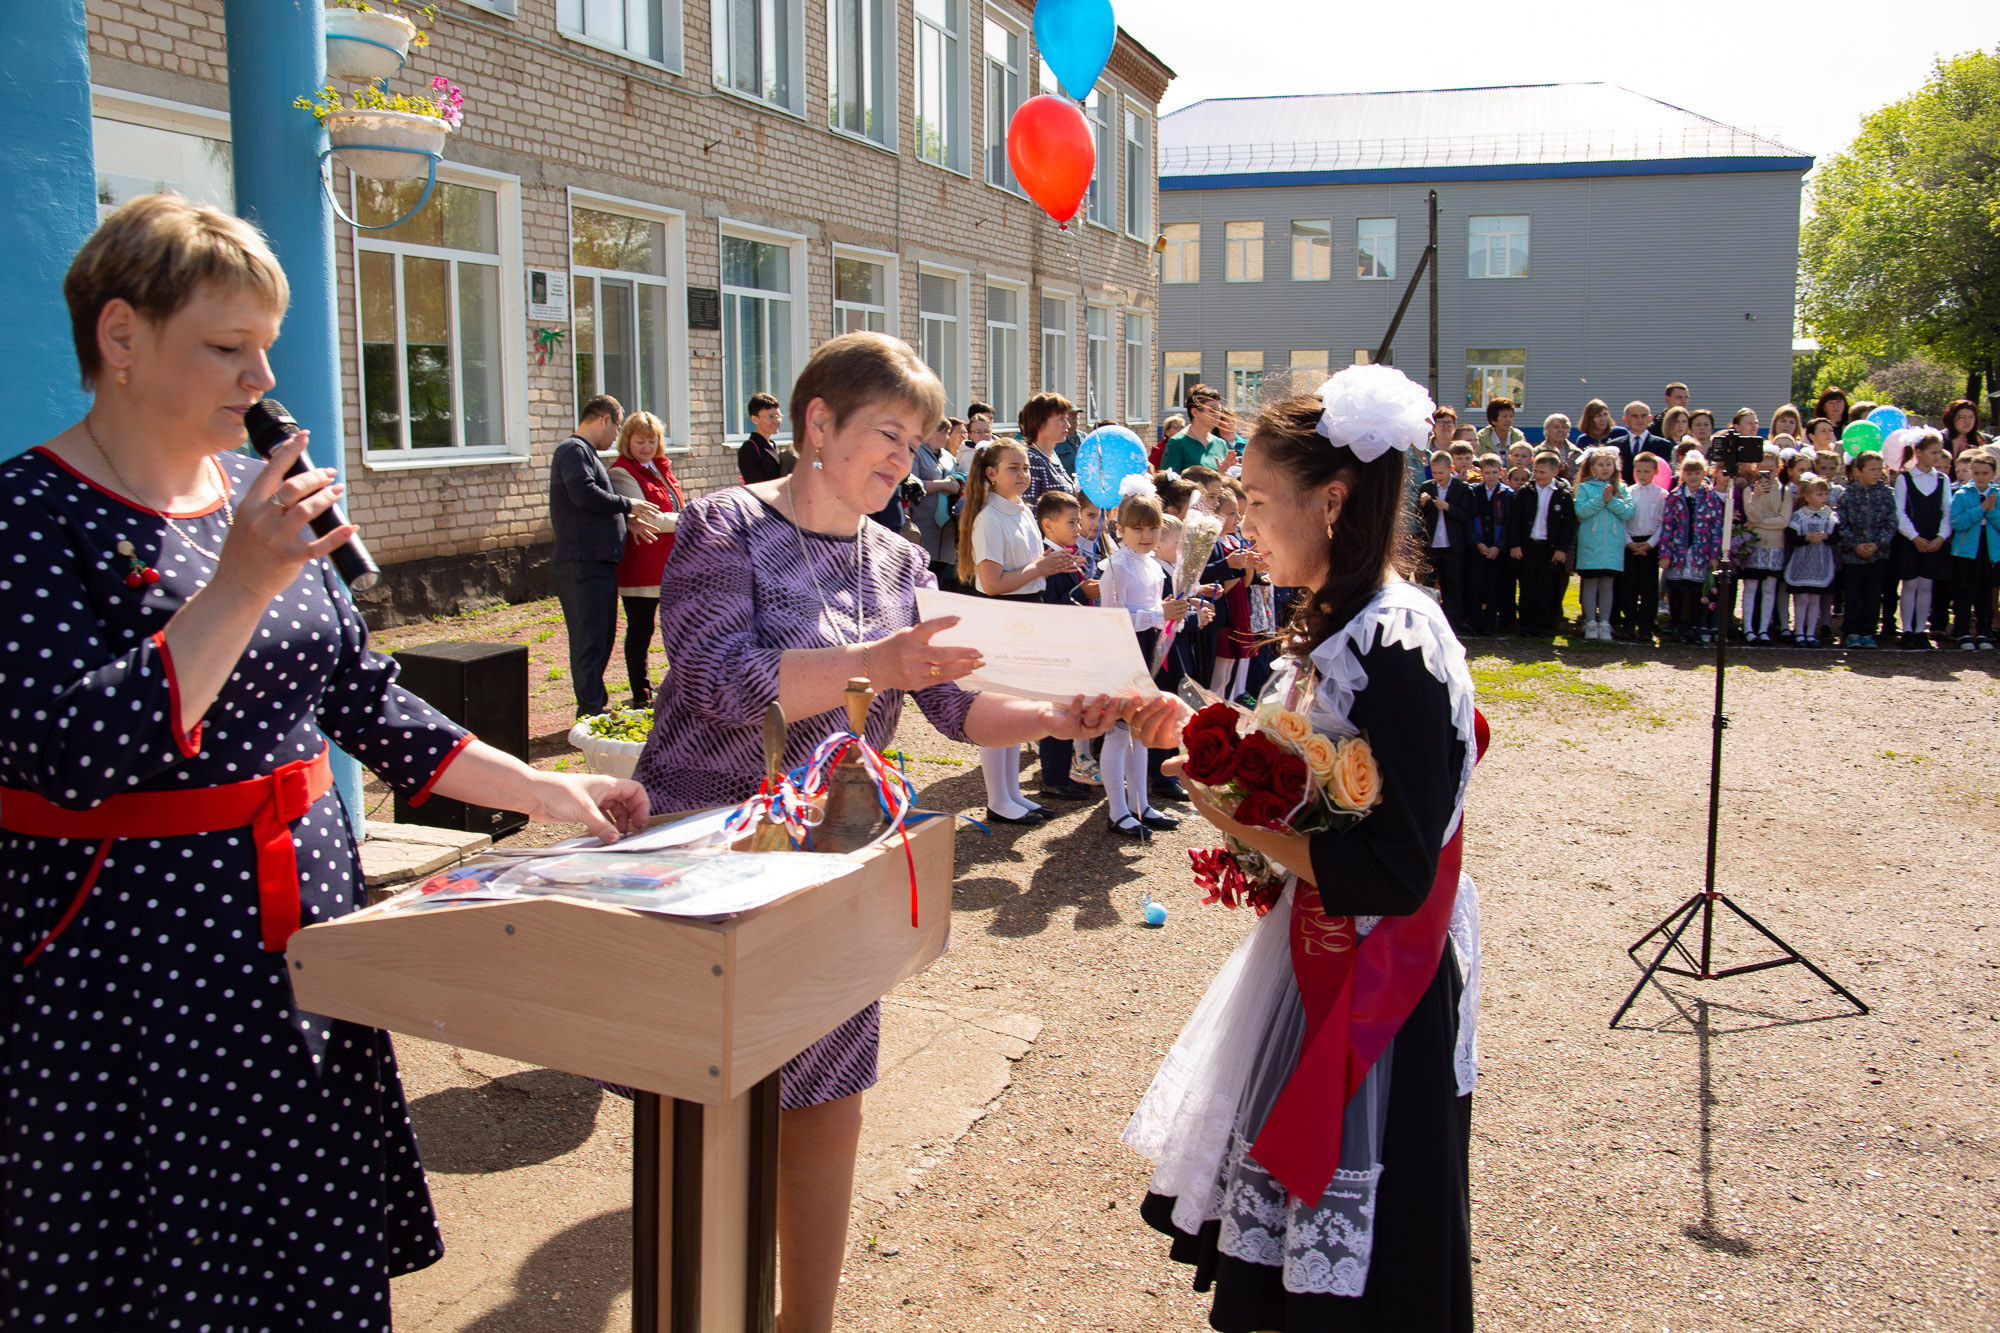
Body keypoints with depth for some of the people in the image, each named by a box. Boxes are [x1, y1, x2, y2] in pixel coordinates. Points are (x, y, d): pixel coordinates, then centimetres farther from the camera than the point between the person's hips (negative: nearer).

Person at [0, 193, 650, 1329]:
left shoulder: (262, 497, 9)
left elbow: (364, 700, 12)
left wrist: (546, 792, 6)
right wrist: (244, 581, -24)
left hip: (306, 935, 6)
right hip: (130, 957, -6)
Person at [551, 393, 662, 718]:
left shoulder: (586, 453, 23)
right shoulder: (573, 450, -10)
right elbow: (585, 494, -25)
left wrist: (631, 522, 20)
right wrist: (627, 505, -14)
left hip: (598, 561, 11)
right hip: (581, 563, -11)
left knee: (601, 638, 15)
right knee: (590, 640, -8)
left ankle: (594, 706, 23)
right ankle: (591, 712, -4)